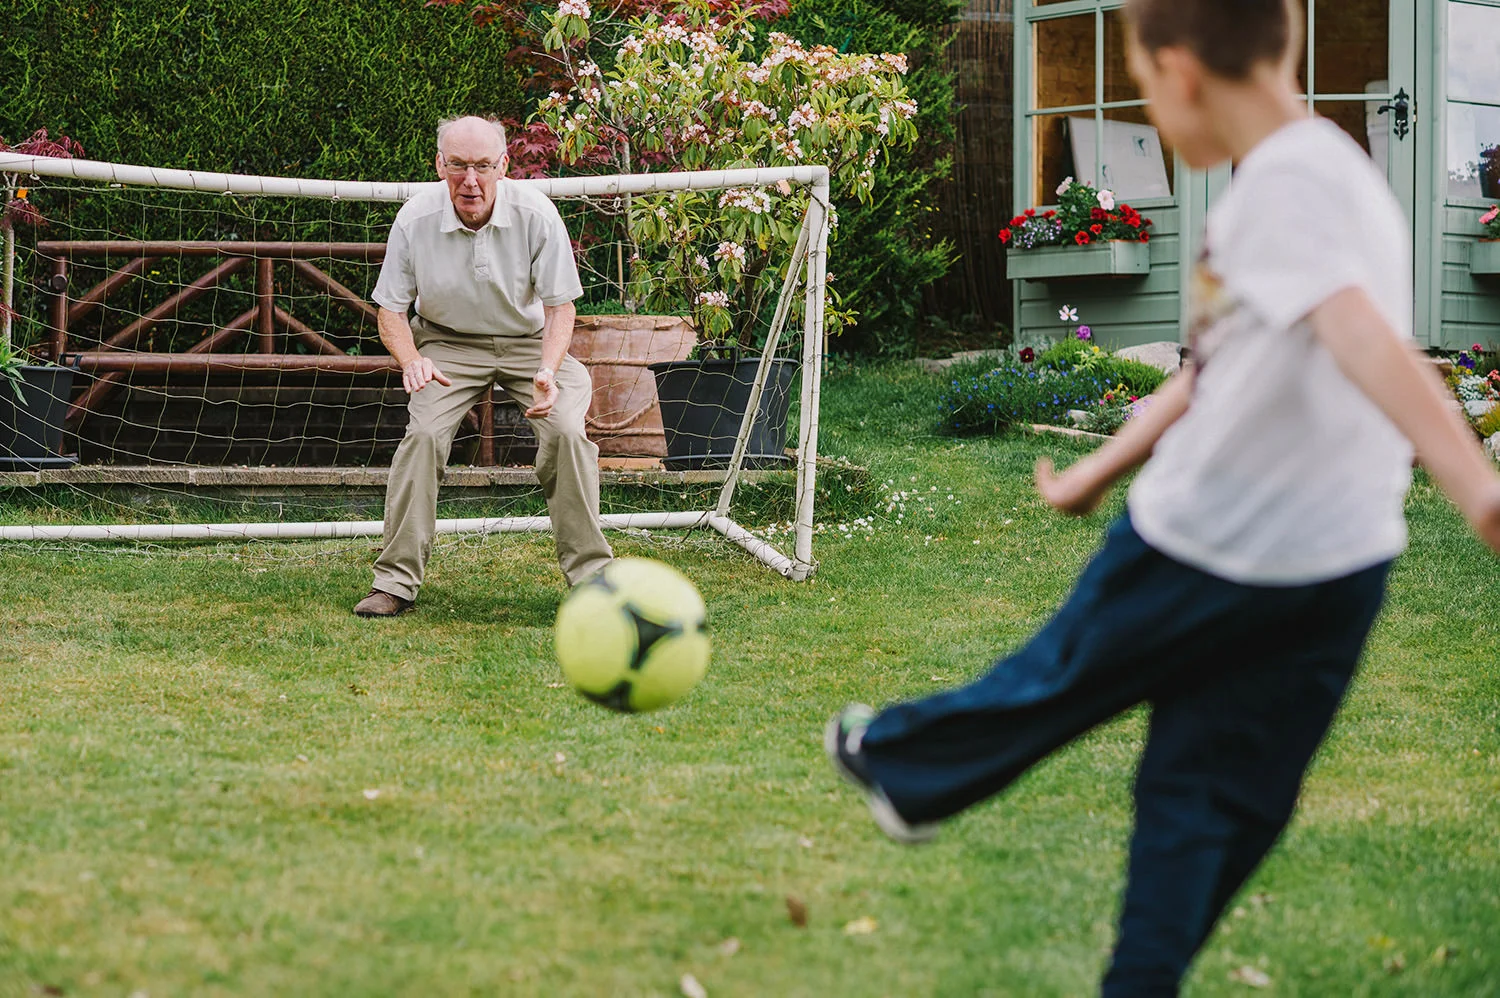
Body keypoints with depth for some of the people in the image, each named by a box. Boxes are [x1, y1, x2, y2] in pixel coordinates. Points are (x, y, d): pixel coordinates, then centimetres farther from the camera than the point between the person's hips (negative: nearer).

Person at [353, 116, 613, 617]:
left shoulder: (536, 214, -17)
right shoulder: (415, 219, -15)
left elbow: (559, 307, -7)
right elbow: (391, 311, -3)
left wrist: (547, 372, -24)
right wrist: (411, 360, -23)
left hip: (529, 342, 0)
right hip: (448, 343, 0)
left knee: (567, 431, -23)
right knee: (423, 432, -24)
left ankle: (592, 575, -10)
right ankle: (396, 581, -16)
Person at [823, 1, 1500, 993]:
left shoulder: (1281, 185, -19)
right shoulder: (1346, 175, 12)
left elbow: (1364, 337, -36)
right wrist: (1100, 469, 29)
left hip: (1206, 551, -7)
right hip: (1341, 569, 7)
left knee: (1057, 680, 19)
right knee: (1213, 793, 12)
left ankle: (903, 769, 43)